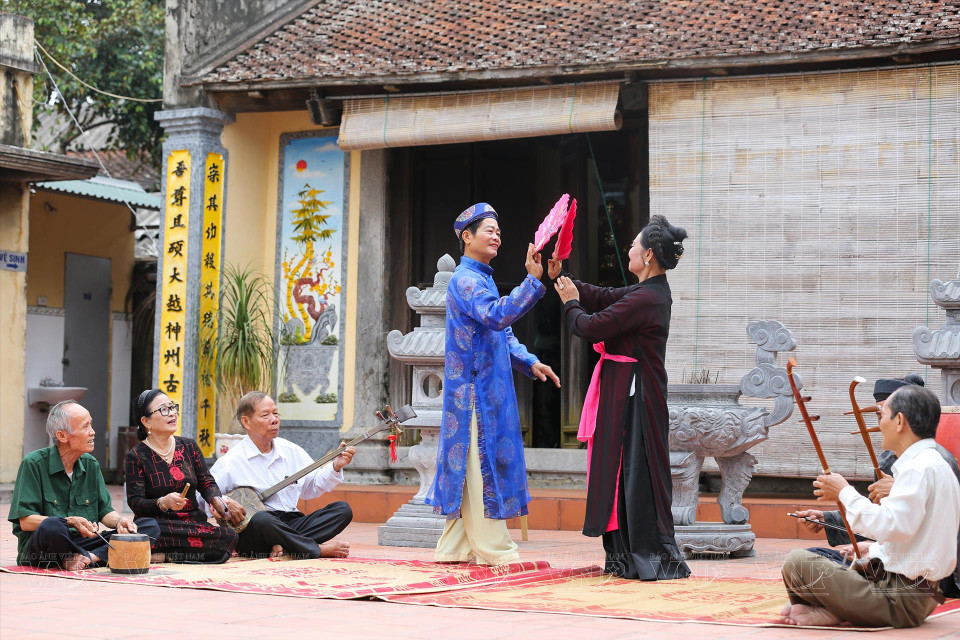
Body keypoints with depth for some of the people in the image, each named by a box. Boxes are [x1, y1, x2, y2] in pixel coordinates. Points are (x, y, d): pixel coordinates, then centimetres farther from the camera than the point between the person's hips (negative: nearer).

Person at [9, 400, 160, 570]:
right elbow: (25, 521, -11)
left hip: (82, 543, 6)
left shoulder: (91, 464, 13)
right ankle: (95, 558, -15)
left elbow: (104, 510, 15)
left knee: (151, 526, -10)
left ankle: (88, 558, -26)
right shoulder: (33, 464, -6)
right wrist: (71, 522, -22)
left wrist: (118, 521, -8)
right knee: (52, 526, -43)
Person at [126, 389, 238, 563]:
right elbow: (135, 503, -6)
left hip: (194, 522, 6)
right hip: (160, 526, -6)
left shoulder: (188, 446, 13)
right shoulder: (136, 456, 0)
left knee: (230, 537, -29)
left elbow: (207, 483, 14)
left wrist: (216, 501, -10)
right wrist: (163, 503, -26)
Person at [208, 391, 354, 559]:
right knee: (261, 519, -41)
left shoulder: (291, 451, 14)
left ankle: (284, 545, -27)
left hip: (291, 523, 6)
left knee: (343, 509, -10)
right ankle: (319, 549, -25)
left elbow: (313, 486, 20)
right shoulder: (231, 462, -5)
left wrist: (336, 466, 6)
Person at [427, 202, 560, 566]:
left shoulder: (482, 278, 20)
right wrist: (532, 281, -34)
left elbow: (503, 335, 23)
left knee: (468, 469, 10)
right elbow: (496, 316, -29)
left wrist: (529, 362, 9)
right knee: (482, 466, -7)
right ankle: (493, 549, -5)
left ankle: (455, 548, 14)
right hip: (475, 390, -10)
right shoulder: (465, 279, -12)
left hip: (487, 392, 10)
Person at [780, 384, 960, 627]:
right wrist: (876, 551, 19)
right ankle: (835, 610, 3)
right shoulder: (936, 465, 16)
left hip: (900, 601, -11)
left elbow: (890, 527, -26)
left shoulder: (920, 468, -16)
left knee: (796, 562, -19)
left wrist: (845, 493, -14)